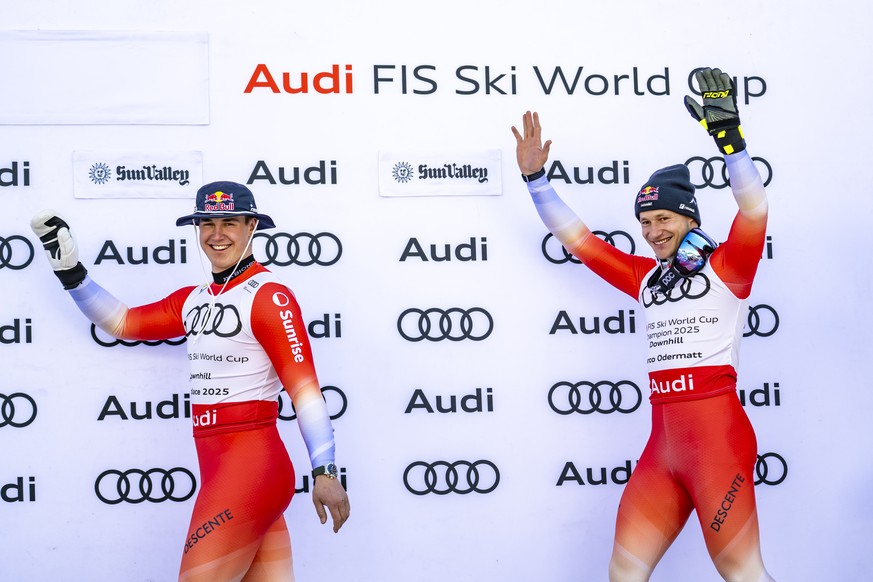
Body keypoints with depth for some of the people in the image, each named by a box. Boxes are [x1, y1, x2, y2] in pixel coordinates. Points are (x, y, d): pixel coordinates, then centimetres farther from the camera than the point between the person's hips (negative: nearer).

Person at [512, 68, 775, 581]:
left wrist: (730, 138, -27)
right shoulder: (646, 276, 17)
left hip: (718, 432, -6)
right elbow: (578, 239, 22)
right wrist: (535, 178, 17)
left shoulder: (727, 266, 1)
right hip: (663, 438, 6)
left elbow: (754, 211, -16)